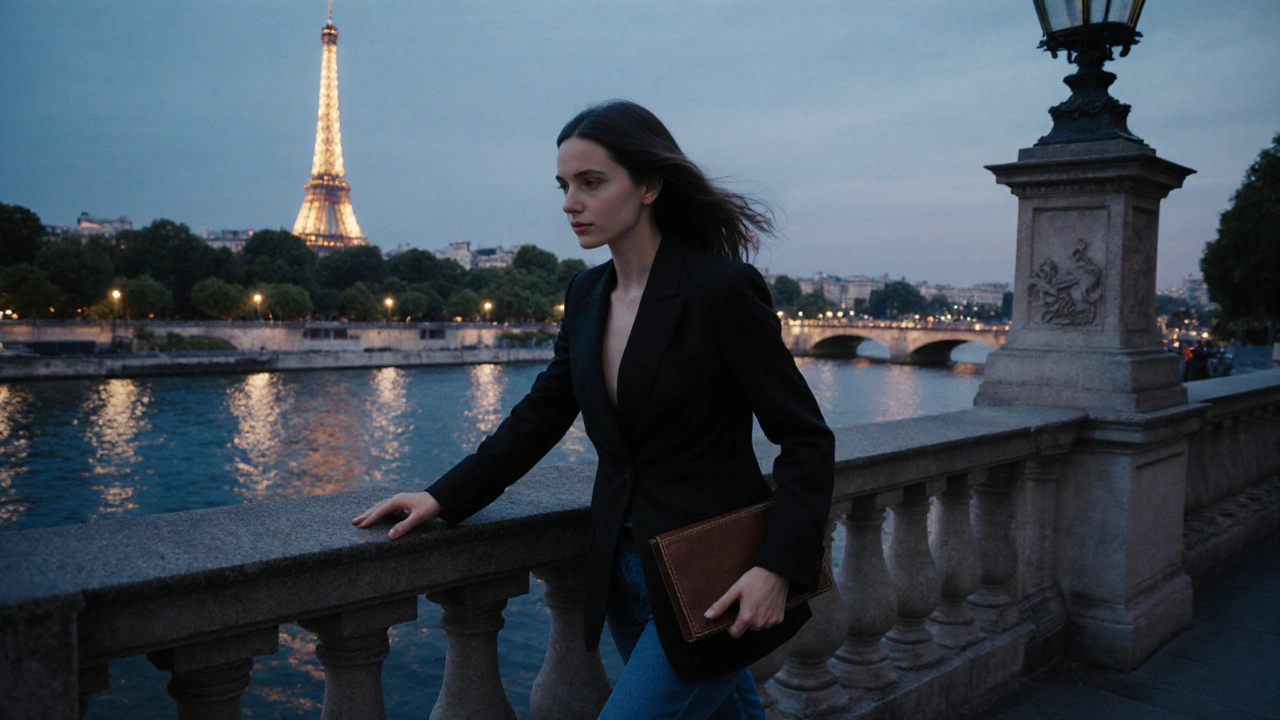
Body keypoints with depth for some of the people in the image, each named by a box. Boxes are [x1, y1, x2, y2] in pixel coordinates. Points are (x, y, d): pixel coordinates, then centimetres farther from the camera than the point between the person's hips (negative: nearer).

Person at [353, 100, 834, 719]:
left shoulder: (723, 289, -17)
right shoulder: (587, 294, 4)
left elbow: (806, 439, -14)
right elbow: (540, 415, 12)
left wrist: (778, 567, -23)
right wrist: (444, 498, 5)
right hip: (624, 572, 6)